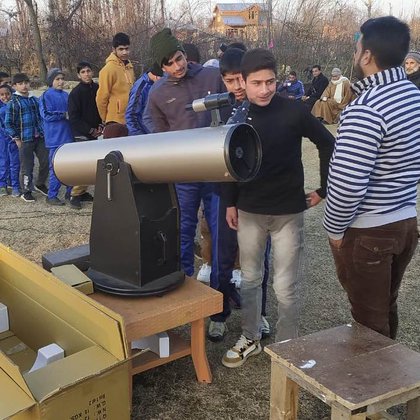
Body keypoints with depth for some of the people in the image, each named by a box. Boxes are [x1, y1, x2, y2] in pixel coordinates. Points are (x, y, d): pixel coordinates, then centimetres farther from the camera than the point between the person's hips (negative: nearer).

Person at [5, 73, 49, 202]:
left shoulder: (34, 100, 11)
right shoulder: (13, 103, -6)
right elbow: (8, 122, -6)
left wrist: (42, 131, 12)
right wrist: (16, 138, -8)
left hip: (39, 137, 5)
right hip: (25, 140, -5)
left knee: (46, 161, 5)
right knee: (27, 166, 0)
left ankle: (40, 184, 28)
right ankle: (26, 192, 15)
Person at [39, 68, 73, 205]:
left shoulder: (66, 95, 14)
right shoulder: (46, 96, -3)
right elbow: (46, 115, -12)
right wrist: (64, 115, -9)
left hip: (68, 136, 6)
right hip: (55, 137, -6)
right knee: (56, 168, -5)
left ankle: (71, 193, 18)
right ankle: (51, 196, 5)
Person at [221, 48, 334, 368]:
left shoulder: (294, 111, -12)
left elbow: (328, 145, -2)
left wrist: (323, 189, 0)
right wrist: (230, 203, 8)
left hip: (288, 212, -3)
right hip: (249, 211, 3)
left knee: (285, 286, 3)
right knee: (250, 279, 15)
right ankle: (250, 339, 34)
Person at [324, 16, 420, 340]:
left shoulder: (365, 109, -24)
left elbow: (347, 182, -26)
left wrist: (334, 227, -11)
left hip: (366, 233, -8)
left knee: (369, 319, 10)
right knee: (386, 308, 24)